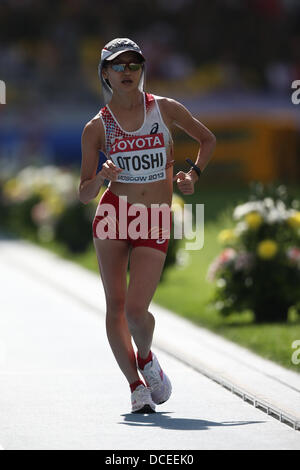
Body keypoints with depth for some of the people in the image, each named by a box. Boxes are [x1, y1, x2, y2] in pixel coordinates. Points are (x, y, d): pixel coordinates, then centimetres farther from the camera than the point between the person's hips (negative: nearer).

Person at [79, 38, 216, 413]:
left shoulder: (165, 109, 3)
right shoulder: (97, 127, 1)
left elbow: (207, 139, 20)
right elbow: (84, 194, 2)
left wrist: (193, 174, 5)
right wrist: (101, 177, -19)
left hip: (155, 223, -1)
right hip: (113, 215, 1)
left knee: (136, 310, -12)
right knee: (116, 306, 1)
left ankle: (146, 358, 21)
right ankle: (136, 386, 15)